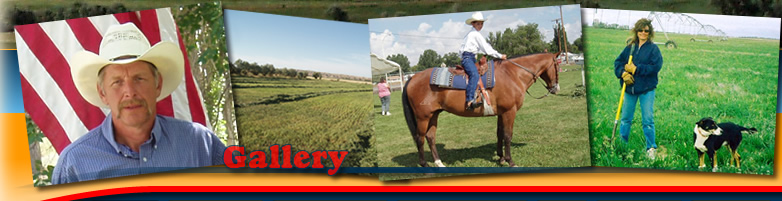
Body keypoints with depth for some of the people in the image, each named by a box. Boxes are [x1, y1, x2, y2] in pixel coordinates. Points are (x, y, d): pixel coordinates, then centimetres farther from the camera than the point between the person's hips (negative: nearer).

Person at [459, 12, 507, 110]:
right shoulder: (476, 34, -6)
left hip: (470, 58, 11)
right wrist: (500, 56, 0)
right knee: (475, 75, -32)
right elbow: (487, 49, -6)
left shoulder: (471, 34, 23)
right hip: (467, 58, -11)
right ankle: (469, 101, -48)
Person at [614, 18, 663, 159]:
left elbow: (656, 67, -14)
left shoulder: (653, 48, -4)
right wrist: (623, 73, -14)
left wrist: (635, 69, -16)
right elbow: (618, 62, 6)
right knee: (626, 118, 12)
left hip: (647, 89, -4)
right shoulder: (629, 48, 7)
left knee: (647, 120, -1)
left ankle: (651, 148, 9)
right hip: (630, 88, 4)